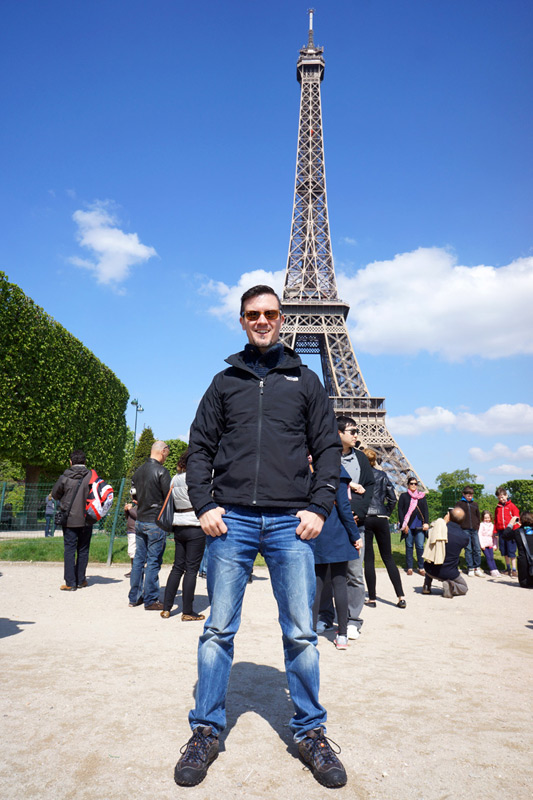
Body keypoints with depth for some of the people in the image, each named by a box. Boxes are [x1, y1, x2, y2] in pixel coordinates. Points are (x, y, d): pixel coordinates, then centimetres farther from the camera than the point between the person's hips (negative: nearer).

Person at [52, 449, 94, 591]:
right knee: (83, 550, 12)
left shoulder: (64, 477, -6)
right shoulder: (91, 476, -7)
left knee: (69, 550, 5)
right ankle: (80, 580, 18)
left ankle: (70, 583, 5)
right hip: (86, 520, 1)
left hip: (69, 519, -1)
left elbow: (55, 494, 6)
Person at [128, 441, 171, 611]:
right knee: (153, 562, 1)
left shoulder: (138, 471, 8)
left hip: (139, 520, 7)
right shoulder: (161, 471, -14)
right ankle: (150, 600, 7)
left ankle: (134, 597, 22)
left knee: (138, 559, 14)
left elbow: (135, 494, 15)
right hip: (156, 522, -7)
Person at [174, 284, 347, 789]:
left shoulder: (304, 380, 13)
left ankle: (310, 731, 21)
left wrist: (319, 507, -2)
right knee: (218, 630, 5)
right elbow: (200, 448, 12)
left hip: (291, 522, 0)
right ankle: (206, 731, 21)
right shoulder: (225, 382, 14)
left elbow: (328, 447, 10)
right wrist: (204, 505, -2)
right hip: (231, 521, 1)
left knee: (300, 634, 3)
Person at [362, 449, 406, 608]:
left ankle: (372, 599, 6)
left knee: (368, 559, 3)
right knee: (388, 558, 9)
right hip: (381, 520, 3)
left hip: (364, 519, -3)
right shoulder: (382, 475, 6)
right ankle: (401, 597, 5)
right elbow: (392, 498, 5)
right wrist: (386, 514, 14)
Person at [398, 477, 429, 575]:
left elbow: (426, 511, 11)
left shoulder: (422, 496, 15)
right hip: (408, 526, -1)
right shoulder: (404, 496, 9)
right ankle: (409, 568, 8)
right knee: (409, 546, 1)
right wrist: (403, 524, -6)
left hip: (419, 526, 1)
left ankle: (421, 568, 5)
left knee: (420, 546, -3)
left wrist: (426, 523, -2)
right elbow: (400, 510, 4)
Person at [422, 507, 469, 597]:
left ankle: (427, 586, 19)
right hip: (449, 574, -2)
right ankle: (450, 586, -6)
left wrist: (444, 522, 17)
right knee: (464, 588, 25)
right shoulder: (465, 537, -11)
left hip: (431, 570, 2)